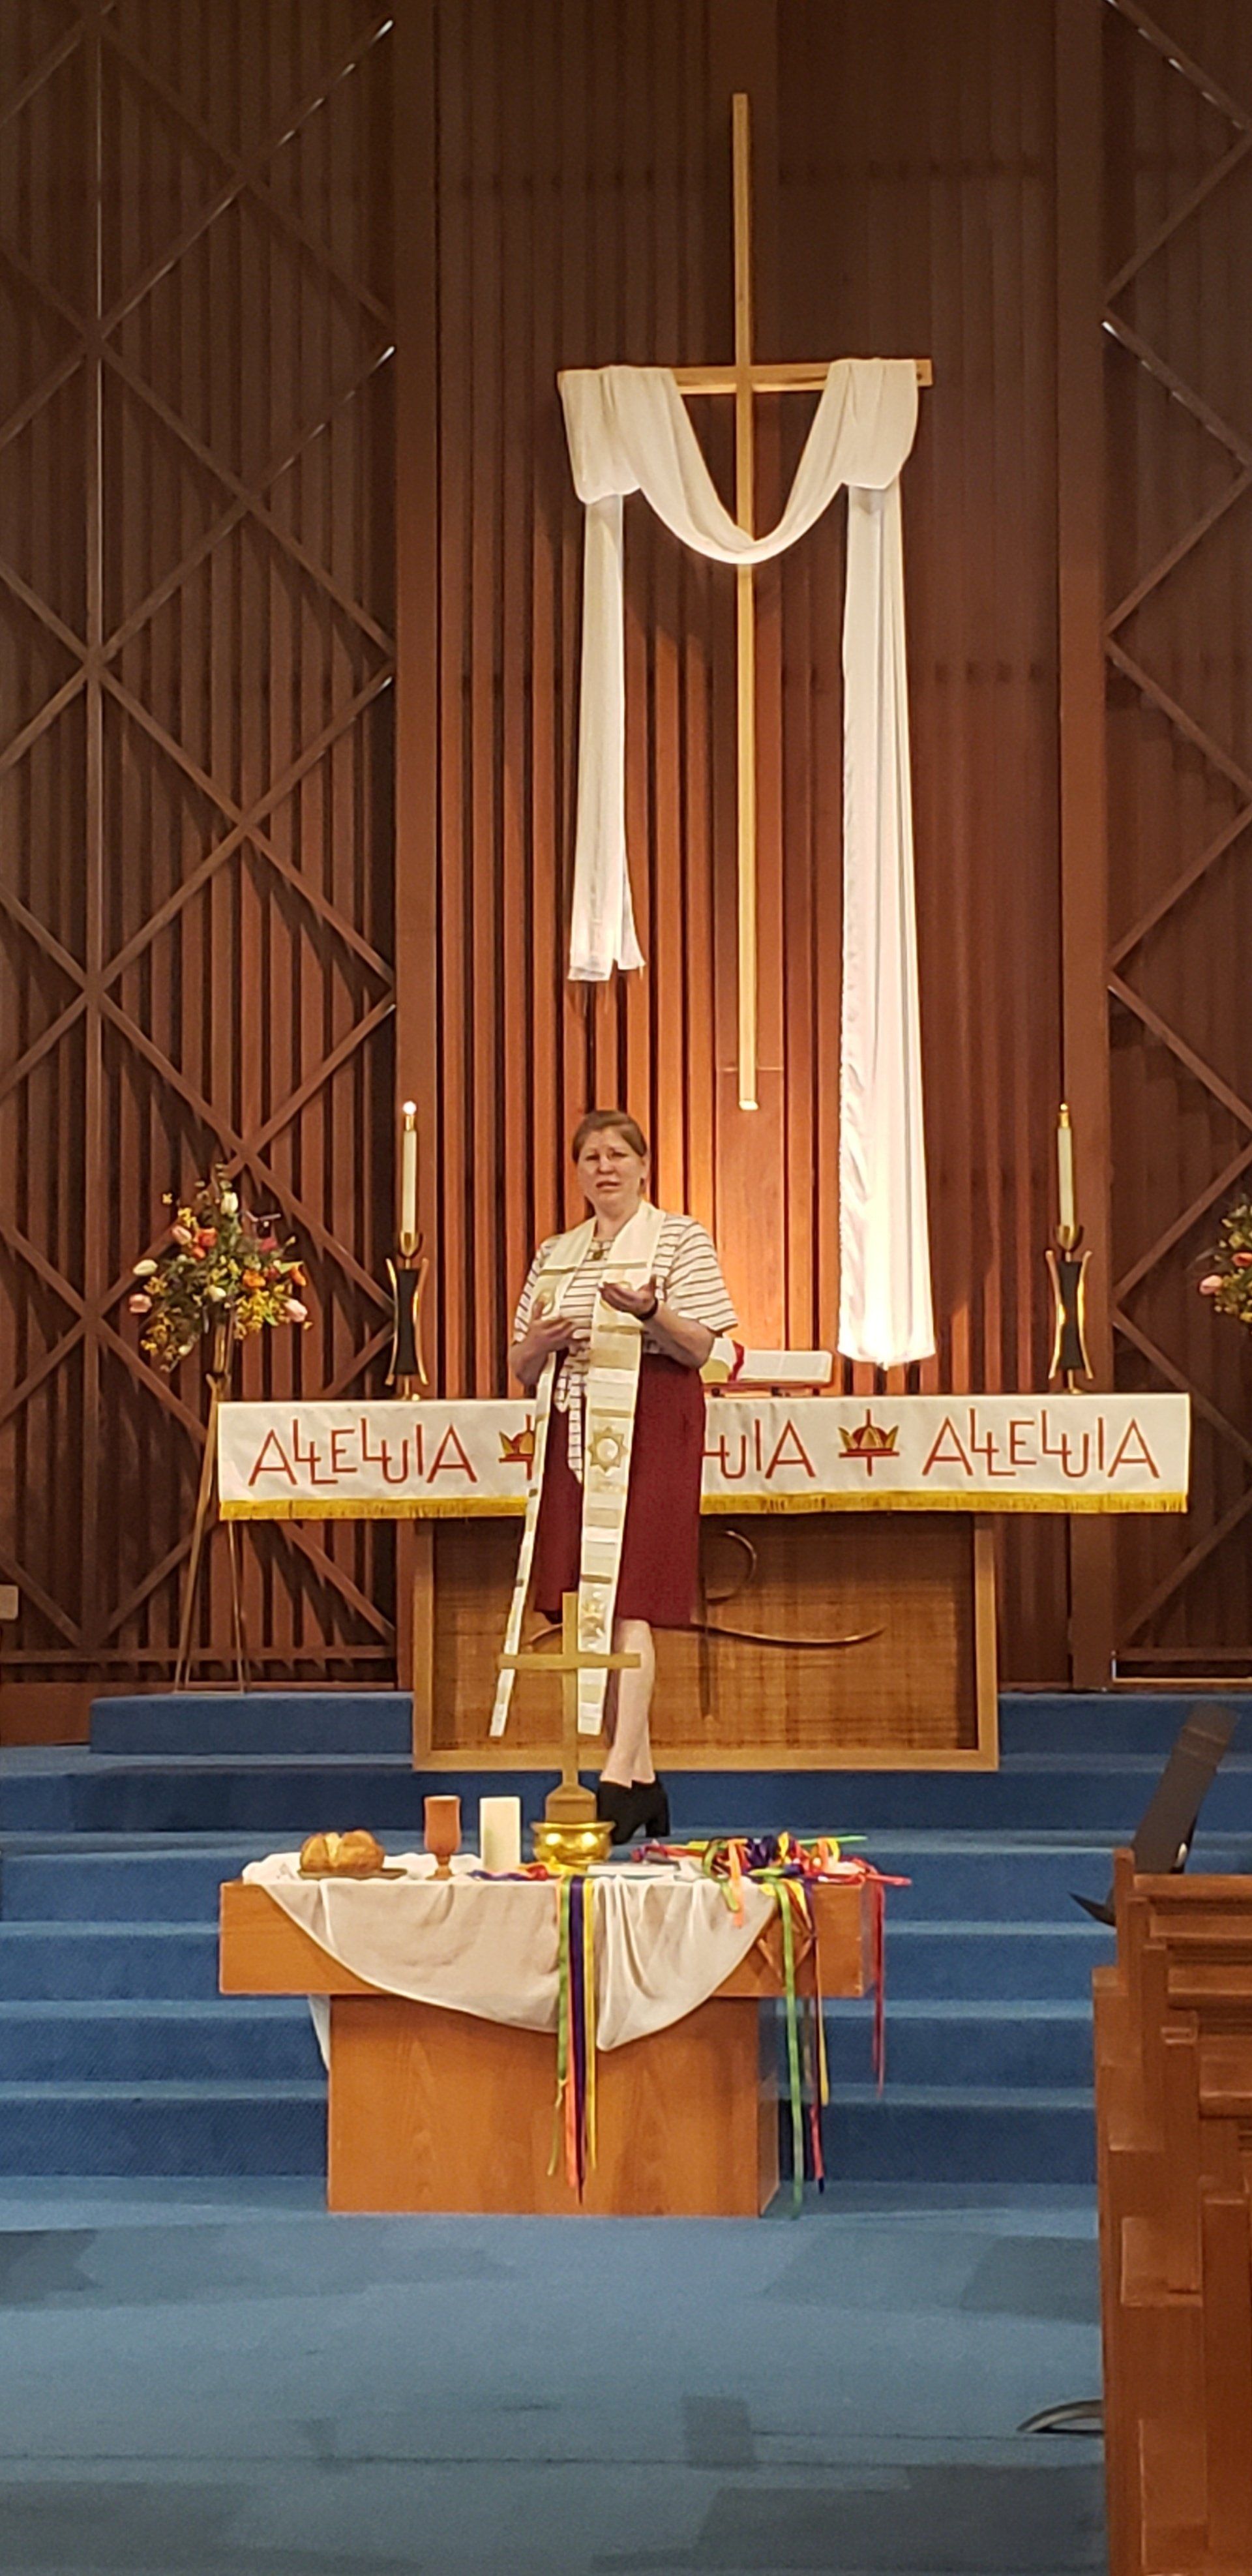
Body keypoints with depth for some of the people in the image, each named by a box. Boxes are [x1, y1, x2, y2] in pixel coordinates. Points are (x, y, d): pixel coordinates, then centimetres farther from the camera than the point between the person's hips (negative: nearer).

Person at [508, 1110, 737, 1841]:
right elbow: (524, 1372, 16)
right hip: (577, 1425, 5)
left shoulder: (681, 1239, 3)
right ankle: (644, 1782, 8)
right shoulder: (554, 1255, 17)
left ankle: (619, 1776, -21)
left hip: (653, 1423, -5)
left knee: (629, 1599, -15)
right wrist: (538, 1342, -7)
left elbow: (700, 1349, -5)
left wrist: (652, 1312, -24)